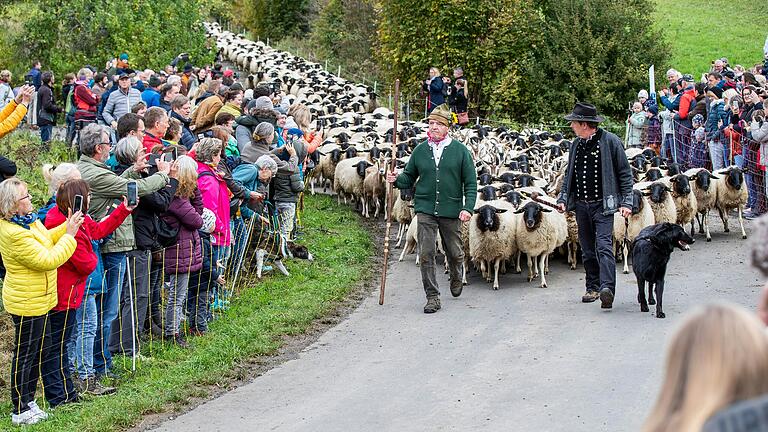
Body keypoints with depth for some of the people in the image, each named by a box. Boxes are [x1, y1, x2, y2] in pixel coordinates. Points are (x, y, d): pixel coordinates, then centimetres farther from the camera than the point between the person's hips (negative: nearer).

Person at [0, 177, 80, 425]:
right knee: (25, 355, 2)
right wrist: (69, 236, -20)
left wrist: (66, 227, 3)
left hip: (39, 300, 10)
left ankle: (28, 402, 33)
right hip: (27, 304, -10)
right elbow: (48, 260, -27)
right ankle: (20, 412, 13)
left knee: (41, 349, 20)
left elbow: (45, 240, 16)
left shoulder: (26, 220, 2)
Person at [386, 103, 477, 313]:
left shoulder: (460, 150, 0)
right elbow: (409, 178, 13)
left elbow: (471, 183, 1)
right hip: (425, 210, 1)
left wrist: (468, 207, -11)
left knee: (454, 253, 13)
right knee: (426, 254, -7)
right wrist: (396, 180, -9)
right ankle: (432, 297, 0)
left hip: (451, 211, -1)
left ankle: (456, 279, 44)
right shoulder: (420, 150, 5)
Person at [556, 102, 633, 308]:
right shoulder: (576, 144, 10)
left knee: (604, 245, -18)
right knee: (587, 250, 11)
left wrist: (626, 202, -9)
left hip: (602, 205, -6)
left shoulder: (610, 141, -7)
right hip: (581, 205, 6)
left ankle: (607, 288, -28)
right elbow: (569, 174, 20)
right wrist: (563, 199, 8)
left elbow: (625, 173, -4)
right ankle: (593, 288, 20)